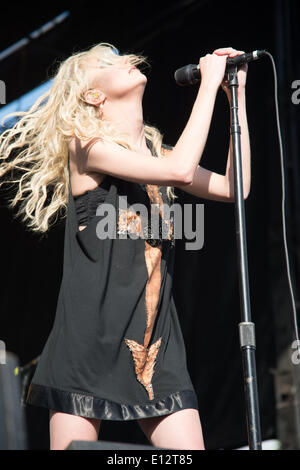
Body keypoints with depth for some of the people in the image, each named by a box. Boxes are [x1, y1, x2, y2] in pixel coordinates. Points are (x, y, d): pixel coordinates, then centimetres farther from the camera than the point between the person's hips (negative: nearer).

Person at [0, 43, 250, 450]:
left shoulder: (154, 151, 17)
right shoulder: (86, 145, -4)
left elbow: (234, 188, 12)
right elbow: (180, 171, -17)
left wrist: (237, 95, 10)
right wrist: (208, 85, -8)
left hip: (158, 344, 6)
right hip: (90, 340, -6)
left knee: (189, 448, -4)